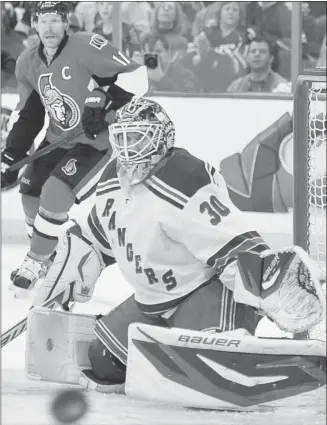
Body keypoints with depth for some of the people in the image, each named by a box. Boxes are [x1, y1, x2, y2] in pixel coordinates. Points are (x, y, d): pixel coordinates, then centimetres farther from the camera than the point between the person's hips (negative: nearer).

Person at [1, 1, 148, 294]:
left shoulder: (86, 47, -22)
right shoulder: (28, 64, 2)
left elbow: (136, 77, -23)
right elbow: (29, 116, 10)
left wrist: (104, 104, -31)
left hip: (96, 140, -8)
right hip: (59, 139, 8)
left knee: (56, 195, -18)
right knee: (31, 190, 6)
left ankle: (37, 262, -1)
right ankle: (44, 253, 28)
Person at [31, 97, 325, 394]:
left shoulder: (184, 185, -27)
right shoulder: (112, 183, 3)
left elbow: (235, 245, -33)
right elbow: (94, 240, 22)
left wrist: (277, 291, -43)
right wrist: (56, 291, 27)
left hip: (207, 291, -9)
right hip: (152, 300, 9)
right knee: (101, 363, 4)